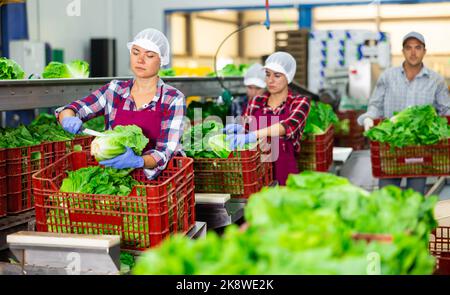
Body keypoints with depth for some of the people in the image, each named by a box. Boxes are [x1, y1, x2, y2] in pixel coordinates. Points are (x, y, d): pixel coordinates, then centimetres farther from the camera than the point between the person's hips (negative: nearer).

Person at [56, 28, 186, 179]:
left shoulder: (174, 100, -5)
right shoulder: (114, 90, 6)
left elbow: (165, 151, -12)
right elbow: (72, 110, 4)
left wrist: (138, 161, -33)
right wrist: (68, 120, -20)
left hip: (157, 177, -2)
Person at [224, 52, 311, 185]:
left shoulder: (300, 102, 1)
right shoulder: (255, 102, 12)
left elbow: (288, 125, -18)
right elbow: (245, 130, 13)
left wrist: (252, 136, -31)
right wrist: (238, 129, -11)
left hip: (285, 173, -2)